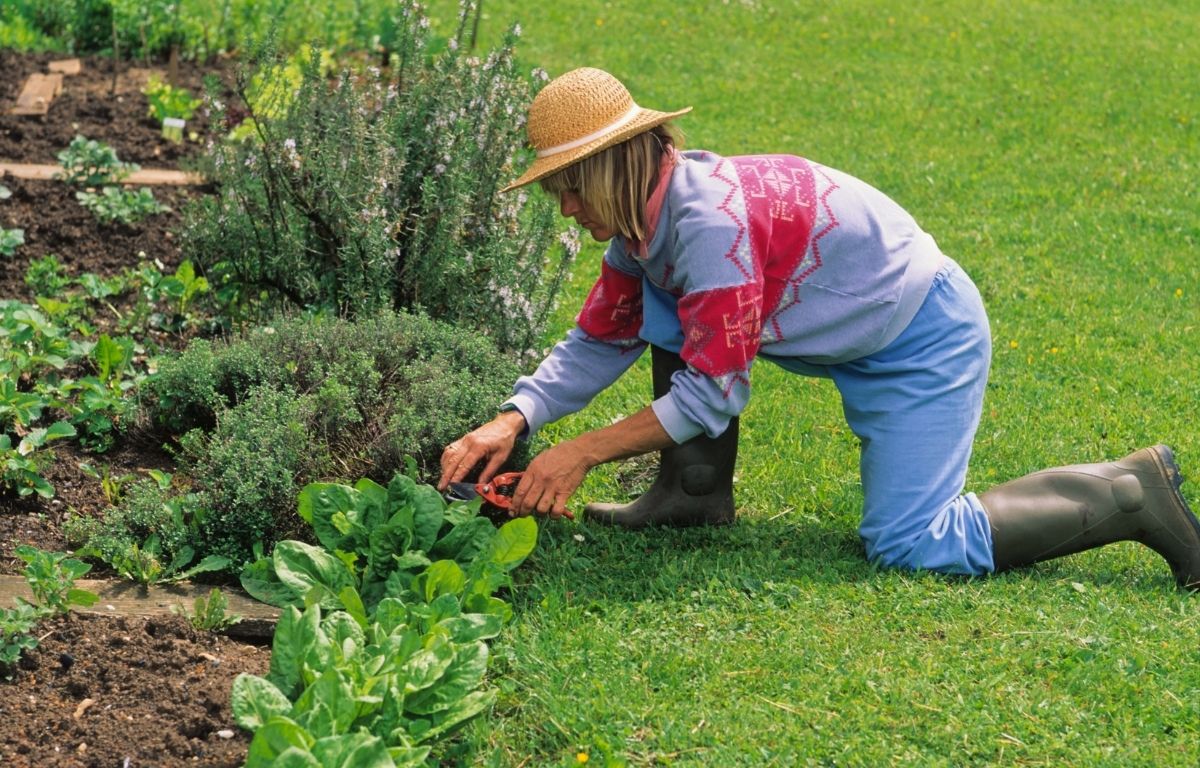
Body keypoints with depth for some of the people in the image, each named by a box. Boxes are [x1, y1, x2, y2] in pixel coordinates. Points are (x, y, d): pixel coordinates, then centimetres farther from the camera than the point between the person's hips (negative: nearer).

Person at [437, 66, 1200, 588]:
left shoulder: (710, 218, -31)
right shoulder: (643, 217, -2)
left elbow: (713, 390, -27)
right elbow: (599, 342, 4)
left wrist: (581, 453, -23)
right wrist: (512, 422, -12)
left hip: (924, 339, -9)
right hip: (854, 330, 9)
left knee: (909, 544, -17)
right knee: (660, 311, 0)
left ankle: (1130, 496, -5)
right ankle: (698, 490, 8)